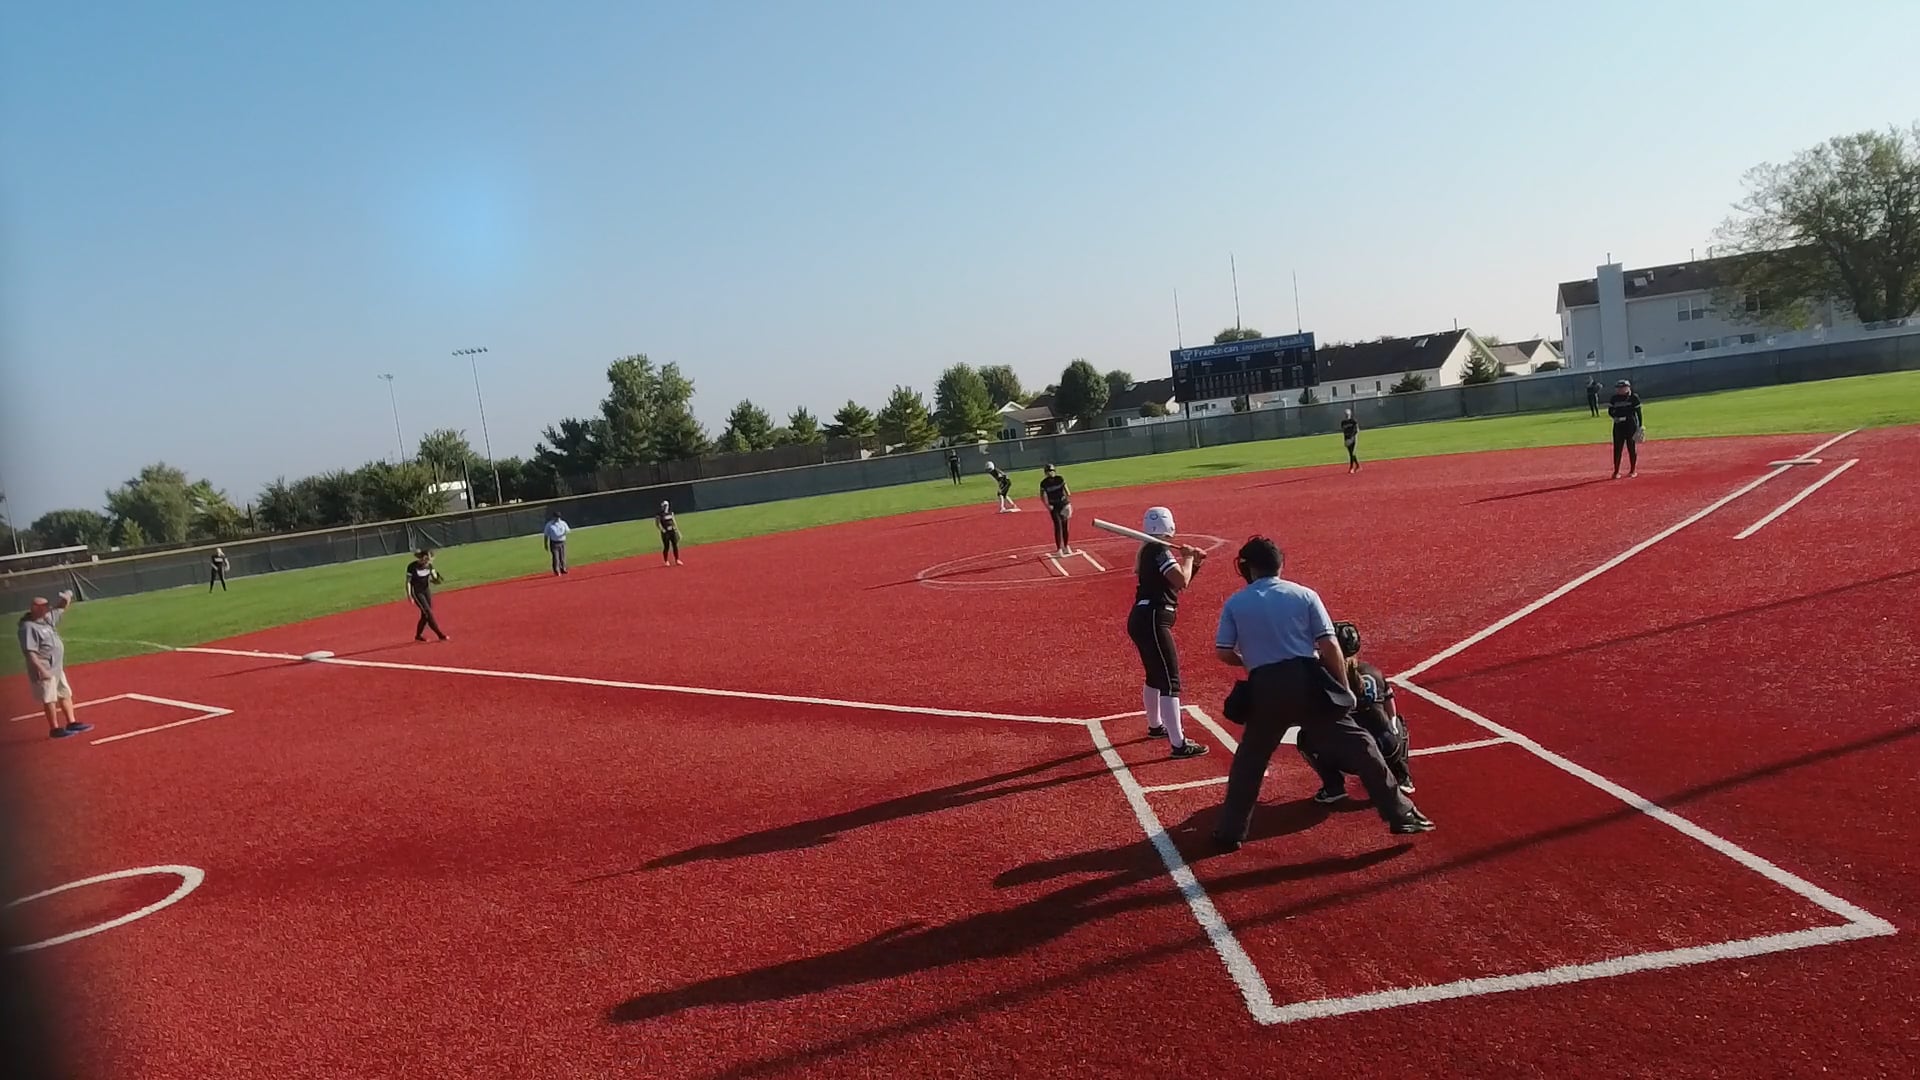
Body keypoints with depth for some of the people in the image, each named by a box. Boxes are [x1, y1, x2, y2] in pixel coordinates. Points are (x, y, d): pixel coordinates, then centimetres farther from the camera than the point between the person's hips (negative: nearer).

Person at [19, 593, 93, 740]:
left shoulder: (48, 618, 6)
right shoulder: (28, 627, -19)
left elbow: (60, 609, 21)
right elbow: (30, 652, -23)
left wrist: (66, 599, -2)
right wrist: (42, 670, -28)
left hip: (57, 667, 10)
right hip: (45, 669, -10)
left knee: (65, 694, 15)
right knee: (49, 699, -2)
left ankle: (72, 723, 24)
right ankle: (55, 729, 5)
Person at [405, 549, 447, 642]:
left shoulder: (429, 565, -5)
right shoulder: (412, 567, -20)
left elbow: (434, 578, 0)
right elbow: (408, 582, -13)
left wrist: (435, 580, -24)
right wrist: (409, 595, -19)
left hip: (426, 590, 6)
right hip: (416, 592, -6)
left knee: (426, 614, 8)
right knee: (428, 612, -10)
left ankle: (418, 635, 24)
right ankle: (440, 634, -8)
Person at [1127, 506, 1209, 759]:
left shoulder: (1149, 551, 17)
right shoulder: (1159, 550, -12)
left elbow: (1178, 582, 23)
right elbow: (1181, 581, -22)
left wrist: (1194, 563, 10)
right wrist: (1187, 558, -6)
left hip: (1142, 619, 10)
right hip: (1152, 621, -10)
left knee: (1156, 675, 26)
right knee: (1170, 682, -11)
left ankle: (1155, 726, 44)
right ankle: (1179, 744, -13)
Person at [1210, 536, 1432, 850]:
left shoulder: (1234, 604, 6)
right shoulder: (1304, 594, 5)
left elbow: (1222, 653, 3)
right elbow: (1329, 646, 0)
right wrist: (1344, 689, 9)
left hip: (1265, 689, 1)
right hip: (1308, 681, 0)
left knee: (1249, 761, 17)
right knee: (1357, 746, 9)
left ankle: (1229, 833, 18)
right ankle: (1401, 815, 11)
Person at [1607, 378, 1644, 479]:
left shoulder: (1634, 397, -3)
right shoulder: (1614, 398, 5)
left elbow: (1638, 411, -2)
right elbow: (1610, 411, 7)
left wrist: (1640, 425, -6)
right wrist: (1615, 417, -15)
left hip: (1631, 425, -3)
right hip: (1618, 425, 3)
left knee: (1632, 448, 3)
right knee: (1617, 448, 3)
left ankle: (1633, 470, 15)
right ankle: (1616, 471, 9)